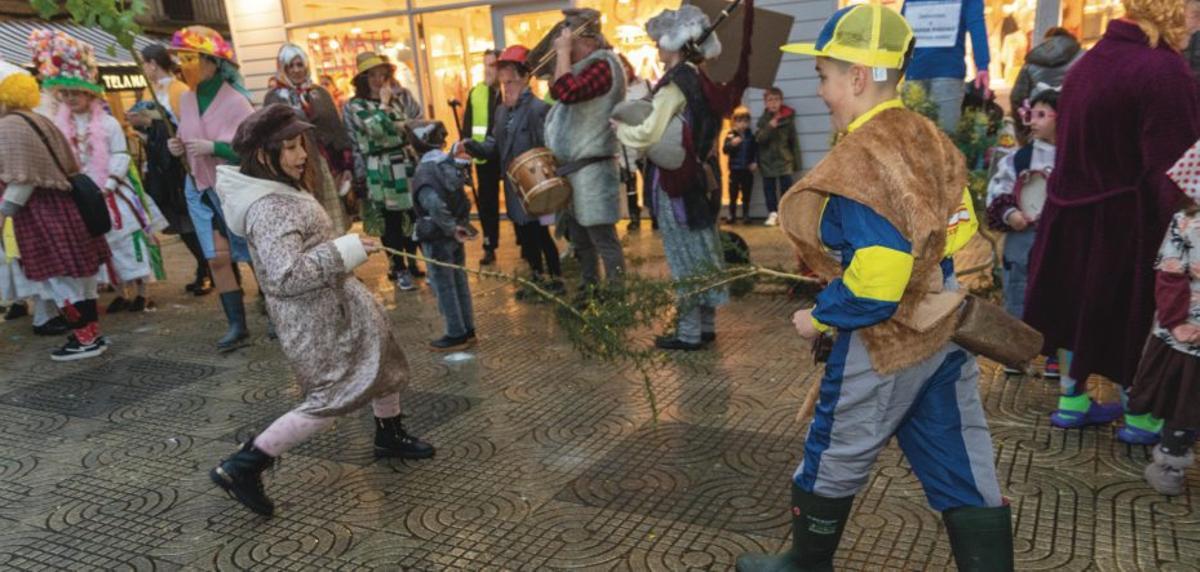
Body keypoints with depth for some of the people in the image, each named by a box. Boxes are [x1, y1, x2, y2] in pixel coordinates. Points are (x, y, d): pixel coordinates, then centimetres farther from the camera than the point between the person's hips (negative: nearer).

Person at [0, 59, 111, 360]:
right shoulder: (36, 119, 15)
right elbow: (67, 165, 20)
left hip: (39, 213, -10)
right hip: (58, 205, 10)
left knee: (59, 278, -3)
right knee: (75, 276, 12)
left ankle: (86, 339, 3)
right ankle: (92, 334, 18)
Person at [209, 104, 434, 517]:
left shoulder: (281, 189, 4)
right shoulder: (270, 207, -27)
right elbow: (286, 275, -34)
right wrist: (347, 250, -30)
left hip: (335, 300, 10)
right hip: (316, 317, -10)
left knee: (382, 356, 21)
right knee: (333, 399, -3)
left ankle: (390, 437, 42)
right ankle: (242, 467, 4)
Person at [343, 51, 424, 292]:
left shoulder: (402, 95, 9)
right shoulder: (355, 106, -4)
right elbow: (376, 128, -19)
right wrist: (384, 103, -10)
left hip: (409, 165, 4)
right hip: (382, 171, -3)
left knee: (414, 215, 7)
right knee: (392, 221, 4)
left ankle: (413, 263, 25)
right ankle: (399, 269, 17)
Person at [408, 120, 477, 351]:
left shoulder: (424, 171, -22)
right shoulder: (451, 162, 1)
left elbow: (434, 204, -33)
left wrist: (451, 228, -25)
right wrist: (457, 226, 7)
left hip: (437, 238, -7)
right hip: (456, 233, 7)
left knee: (444, 286, 4)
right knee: (459, 281, 16)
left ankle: (457, 335, 12)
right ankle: (468, 330, 25)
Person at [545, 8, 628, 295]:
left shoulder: (603, 65, -15)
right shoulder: (584, 67, 17)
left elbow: (565, 92, -30)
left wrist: (563, 51, -19)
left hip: (593, 171, -10)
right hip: (574, 169, 10)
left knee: (604, 240, -6)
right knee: (581, 240, 18)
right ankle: (589, 292, 29)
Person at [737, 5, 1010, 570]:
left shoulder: (858, 158, -23)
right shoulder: (928, 137, 3)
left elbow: (877, 283, -26)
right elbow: (962, 228, 13)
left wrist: (820, 318, -11)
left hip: (886, 339, -8)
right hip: (944, 326, 8)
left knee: (834, 460, 14)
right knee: (965, 474, 14)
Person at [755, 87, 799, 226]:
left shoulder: (788, 117, -1)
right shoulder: (763, 120, 2)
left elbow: (794, 141, 2)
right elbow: (759, 139, -8)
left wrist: (796, 162, 1)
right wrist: (769, 127, -25)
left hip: (784, 159, -1)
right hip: (767, 160, 1)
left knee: (786, 187, -1)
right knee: (769, 188, 5)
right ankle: (772, 213, 14)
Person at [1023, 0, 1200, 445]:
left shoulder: (1090, 61, 6)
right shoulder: (1162, 70, -20)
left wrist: (1073, 199, 17)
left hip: (1077, 211, 8)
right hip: (1130, 219, -7)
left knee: (1081, 305, 18)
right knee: (1134, 313, 7)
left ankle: (1073, 400, 31)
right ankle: (1140, 417, 23)